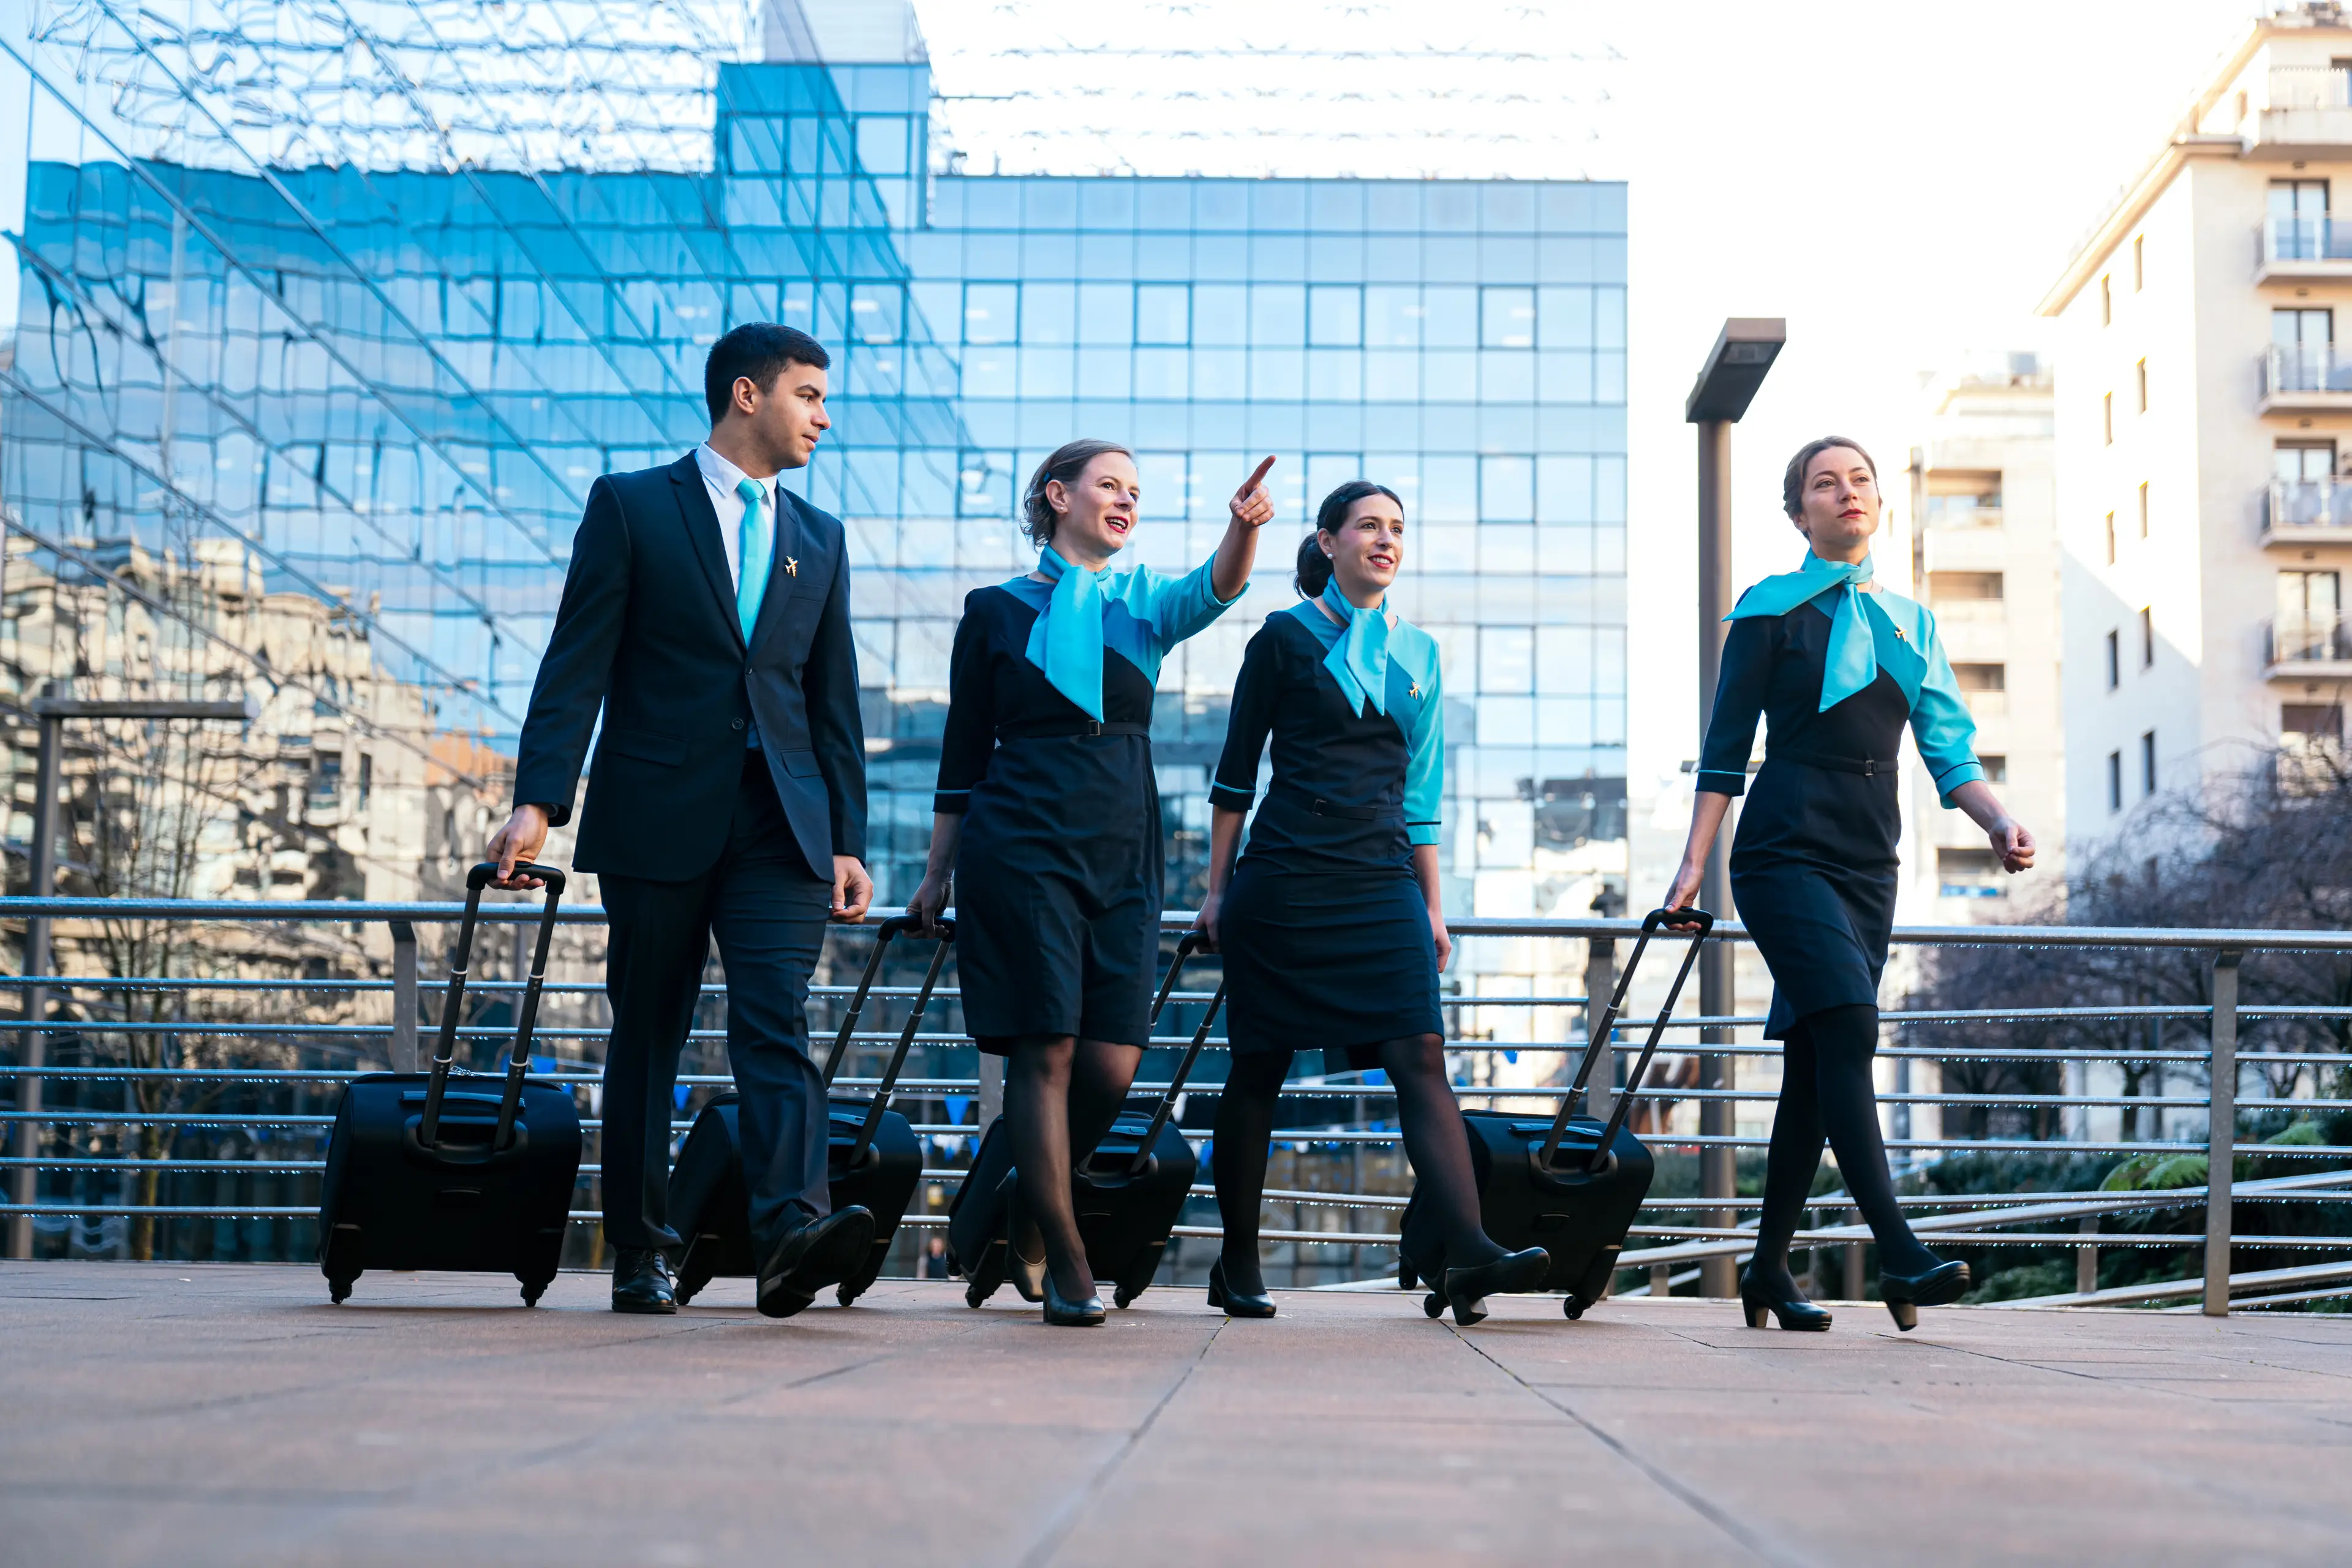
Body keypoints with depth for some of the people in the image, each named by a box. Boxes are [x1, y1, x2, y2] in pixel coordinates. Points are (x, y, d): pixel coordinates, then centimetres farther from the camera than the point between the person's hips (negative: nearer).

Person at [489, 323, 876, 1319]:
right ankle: (639, 1256, 14)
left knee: (777, 1023, -14)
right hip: (657, 817, -2)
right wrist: (537, 801, -13)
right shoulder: (631, 506, 4)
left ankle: (790, 1234, -26)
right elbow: (576, 665, -2)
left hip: (779, 824, 2)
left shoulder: (819, 538, 17)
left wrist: (849, 841, 10)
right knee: (646, 1039, 5)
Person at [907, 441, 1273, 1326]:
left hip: (1122, 855, 3)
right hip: (1020, 846, -3)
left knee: (1113, 1064, -3)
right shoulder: (997, 613, 7)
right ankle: (1067, 1268, -6)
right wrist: (938, 875, 8)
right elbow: (963, 755, 10)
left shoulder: (1142, 606, 13)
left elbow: (1215, 592, -10)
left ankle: (1031, 1209, 22)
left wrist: (1244, 528, -31)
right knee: (1047, 1051, -9)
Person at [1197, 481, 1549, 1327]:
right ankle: (1237, 1263, 13)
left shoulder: (1417, 652, 15)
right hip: (1285, 877, -3)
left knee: (1419, 1053, -13)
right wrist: (1218, 887, 3)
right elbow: (1236, 771, 5)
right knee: (1260, 1066, 2)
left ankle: (1463, 1249, -23)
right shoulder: (1286, 638, 3)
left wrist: (1431, 905, 15)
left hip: (1383, 881, 3)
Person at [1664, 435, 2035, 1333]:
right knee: (1848, 1028, -20)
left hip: (1868, 862, 5)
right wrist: (1694, 863, -4)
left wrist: (1999, 823, -6)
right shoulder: (1772, 610, 3)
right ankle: (1899, 1258, -25)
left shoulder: (1910, 624, 17)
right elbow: (1726, 749, 2)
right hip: (1787, 848, -5)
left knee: (1814, 1064, 4)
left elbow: (1949, 751, 12)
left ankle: (1769, 1268, 12)